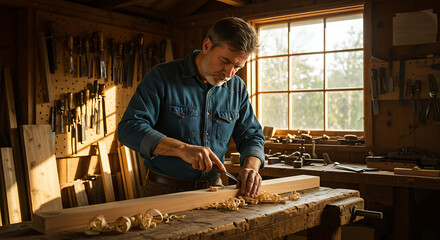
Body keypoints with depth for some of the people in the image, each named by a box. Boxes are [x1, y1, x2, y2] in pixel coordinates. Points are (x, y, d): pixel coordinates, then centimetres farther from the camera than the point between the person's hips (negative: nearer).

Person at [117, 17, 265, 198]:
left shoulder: (238, 89, 9)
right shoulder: (162, 77, -5)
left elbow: (252, 136, 15)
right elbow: (128, 128, -11)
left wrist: (250, 166, -8)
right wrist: (182, 148, -23)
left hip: (212, 189, 4)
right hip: (165, 189, -4)